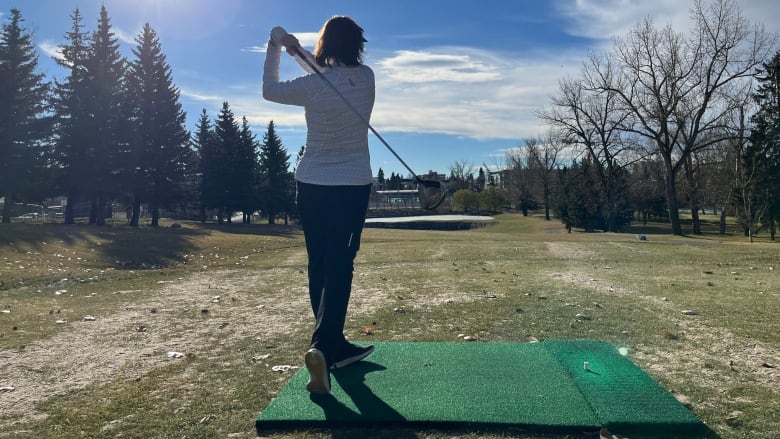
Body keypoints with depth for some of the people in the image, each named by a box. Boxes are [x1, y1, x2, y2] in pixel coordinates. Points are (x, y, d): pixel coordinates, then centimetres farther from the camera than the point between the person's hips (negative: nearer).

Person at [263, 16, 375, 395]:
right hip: (354, 185, 0)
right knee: (339, 266, -2)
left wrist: (275, 48, 17)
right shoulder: (366, 77, -1)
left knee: (319, 265, 11)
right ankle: (322, 346, -19)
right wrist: (299, 51, 11)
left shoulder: (312, 86, -9)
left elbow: (270, 90, 11)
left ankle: (334, 345, 21)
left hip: (313, 185, 0)